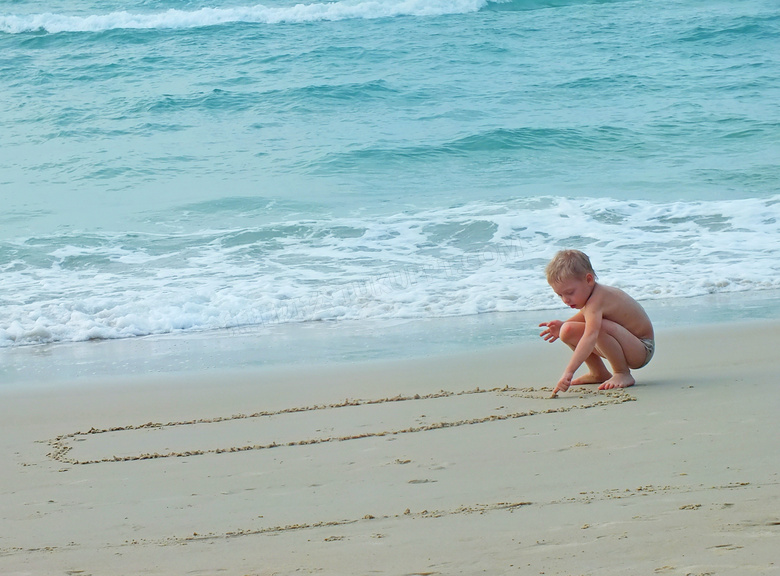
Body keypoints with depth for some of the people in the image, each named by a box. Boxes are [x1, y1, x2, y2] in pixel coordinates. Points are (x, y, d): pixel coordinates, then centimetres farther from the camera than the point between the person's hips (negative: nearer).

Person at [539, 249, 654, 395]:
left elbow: (590, 337, -45)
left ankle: (623, 374, -17)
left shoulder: (596, 301, -29)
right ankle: (599, 373, 15)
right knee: (569, 331, 1)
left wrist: (569, 371, -52)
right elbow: (586, 315, 26)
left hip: (642, 349, -10)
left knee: (599, 327, -37)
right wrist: (563, 324, 9)